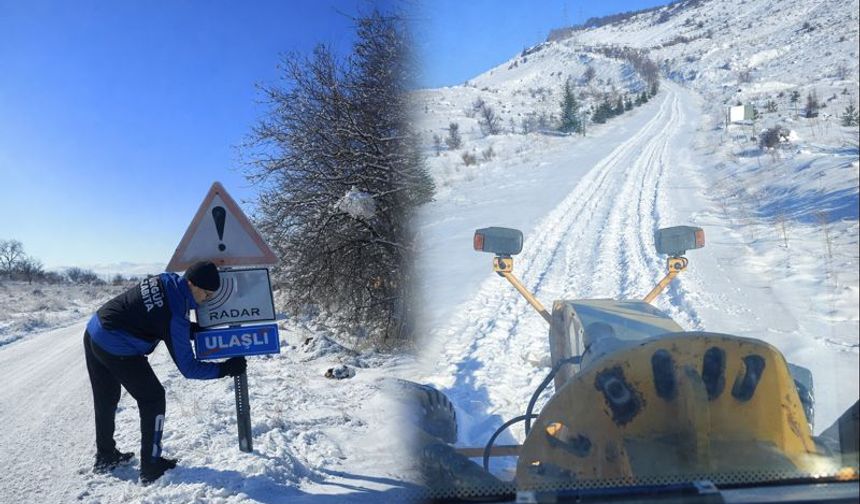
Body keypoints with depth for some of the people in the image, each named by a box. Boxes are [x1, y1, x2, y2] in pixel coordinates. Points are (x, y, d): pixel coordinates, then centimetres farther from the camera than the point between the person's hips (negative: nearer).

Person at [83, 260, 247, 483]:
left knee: (105, 399, 22)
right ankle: (151, 466, 12)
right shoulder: (175, 314, -25)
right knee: (153, 399, 4)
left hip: (93, 333, 9)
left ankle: (105, 457, 40)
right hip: (117, 351, -9)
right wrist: (226, 368, -11)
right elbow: (188, 368, -17)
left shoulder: (166, 279, -3)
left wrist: (193, 329, 6)